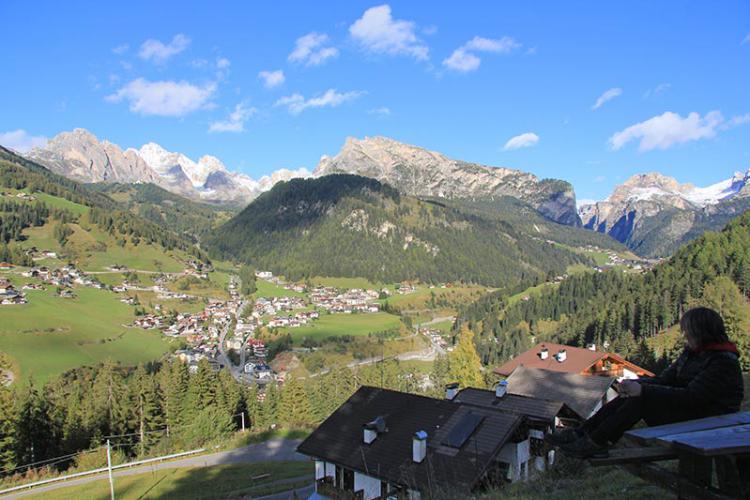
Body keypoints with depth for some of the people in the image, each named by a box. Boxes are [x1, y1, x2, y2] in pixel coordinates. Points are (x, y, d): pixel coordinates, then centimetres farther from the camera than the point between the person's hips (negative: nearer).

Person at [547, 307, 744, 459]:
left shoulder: (724, 363, -18)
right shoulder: (692, 351, 11)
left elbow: (692, 396, -27)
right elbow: (665, 379, 6)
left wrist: (644, 389, -30)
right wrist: (634, 384, -13)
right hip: (685, 409, 9)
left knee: (642, 399, -25)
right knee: (630, 396, -12)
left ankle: (595, 443, -22)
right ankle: (581, 433, -15)